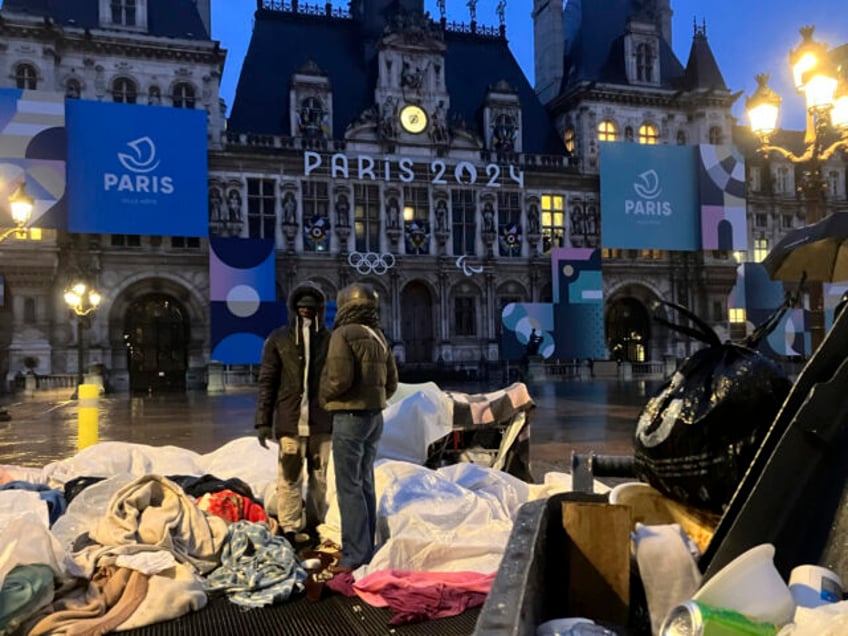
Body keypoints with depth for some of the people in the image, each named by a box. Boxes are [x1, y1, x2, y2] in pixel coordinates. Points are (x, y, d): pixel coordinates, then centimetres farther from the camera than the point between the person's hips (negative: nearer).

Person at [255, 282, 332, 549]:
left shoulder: (329, 340, 7)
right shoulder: (279, 339, 3)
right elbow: (266, 382, 2)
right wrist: (263, 421, -2)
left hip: (321, 422, 2)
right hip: (290, 421, -2)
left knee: (319, 477, 9)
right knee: (290, 476, -3)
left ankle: (314, 525, 20)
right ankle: (290, 528, 7)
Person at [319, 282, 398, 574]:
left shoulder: (343, 335, -12)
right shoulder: (379, 337, 11)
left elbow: (340, 377, -21)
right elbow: (391, 382, 12)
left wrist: (324, 396, -4)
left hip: (350, 416, -8)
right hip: (375, 416, 8)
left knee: (349, 486, -4)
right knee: (365, 482, 15)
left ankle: (355, 555, -3)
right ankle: (366, 548, 22)